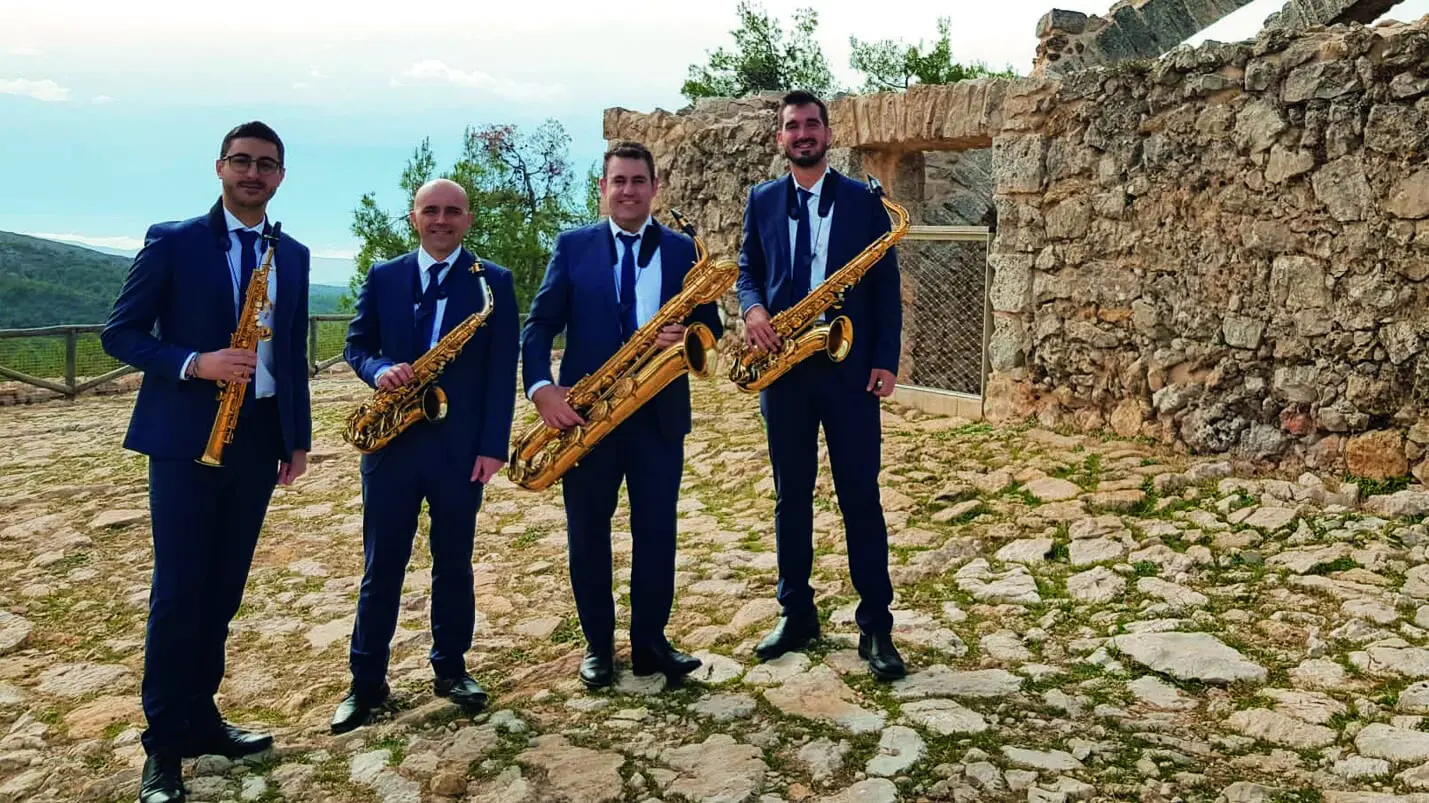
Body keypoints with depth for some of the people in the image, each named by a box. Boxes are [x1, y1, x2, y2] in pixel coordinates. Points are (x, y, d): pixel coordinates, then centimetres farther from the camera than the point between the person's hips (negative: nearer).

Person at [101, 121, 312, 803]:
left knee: (223, 588, 11)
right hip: (186, 436, -4)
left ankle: (200, 719, 23)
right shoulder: (171, 241, -3)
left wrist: (299, 436, 10)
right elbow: (120, 334, -5)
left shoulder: (293, 255, 11)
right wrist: (197, 364, -21)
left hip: (259, 437, 4)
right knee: (178, 591, -2)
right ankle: (163, 745, 10)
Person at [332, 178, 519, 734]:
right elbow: (356, 345, 10)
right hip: (392, 440, 1)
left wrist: (493, 446, -9)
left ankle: (451, 669, 25)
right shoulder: (383, 277, 7)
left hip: (460, 444, -1)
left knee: (454, 562, 11)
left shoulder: (493, 282, 1)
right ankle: (367, 680, 19)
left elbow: (502, 370, -3)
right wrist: (379, 370, -14)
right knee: (381, 566, 7)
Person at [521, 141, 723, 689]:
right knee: (587, 531, 8)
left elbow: (710, 324, 5)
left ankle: (650, 643, 19)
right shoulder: (573, 246, 5)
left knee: (656, 529, 5)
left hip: (659, 411, 0)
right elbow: (540, 324, -1)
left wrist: (688, 335, -19)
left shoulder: (682, 250, 7)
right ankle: (598, 645, 22)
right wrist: (541, 387, -17)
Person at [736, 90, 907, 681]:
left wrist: (885, 360, -7)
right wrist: (753, 309, -11)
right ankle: (796, 612, 21)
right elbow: (747, 269, 12)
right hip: (783, 367, 3)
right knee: (791, 494, 9)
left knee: (860, 496, -1)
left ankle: (876, 624, 8)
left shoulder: (864, 199, 3)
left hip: (848, 367, -2)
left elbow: (886, 283, 2)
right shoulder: (762, 200, 11)